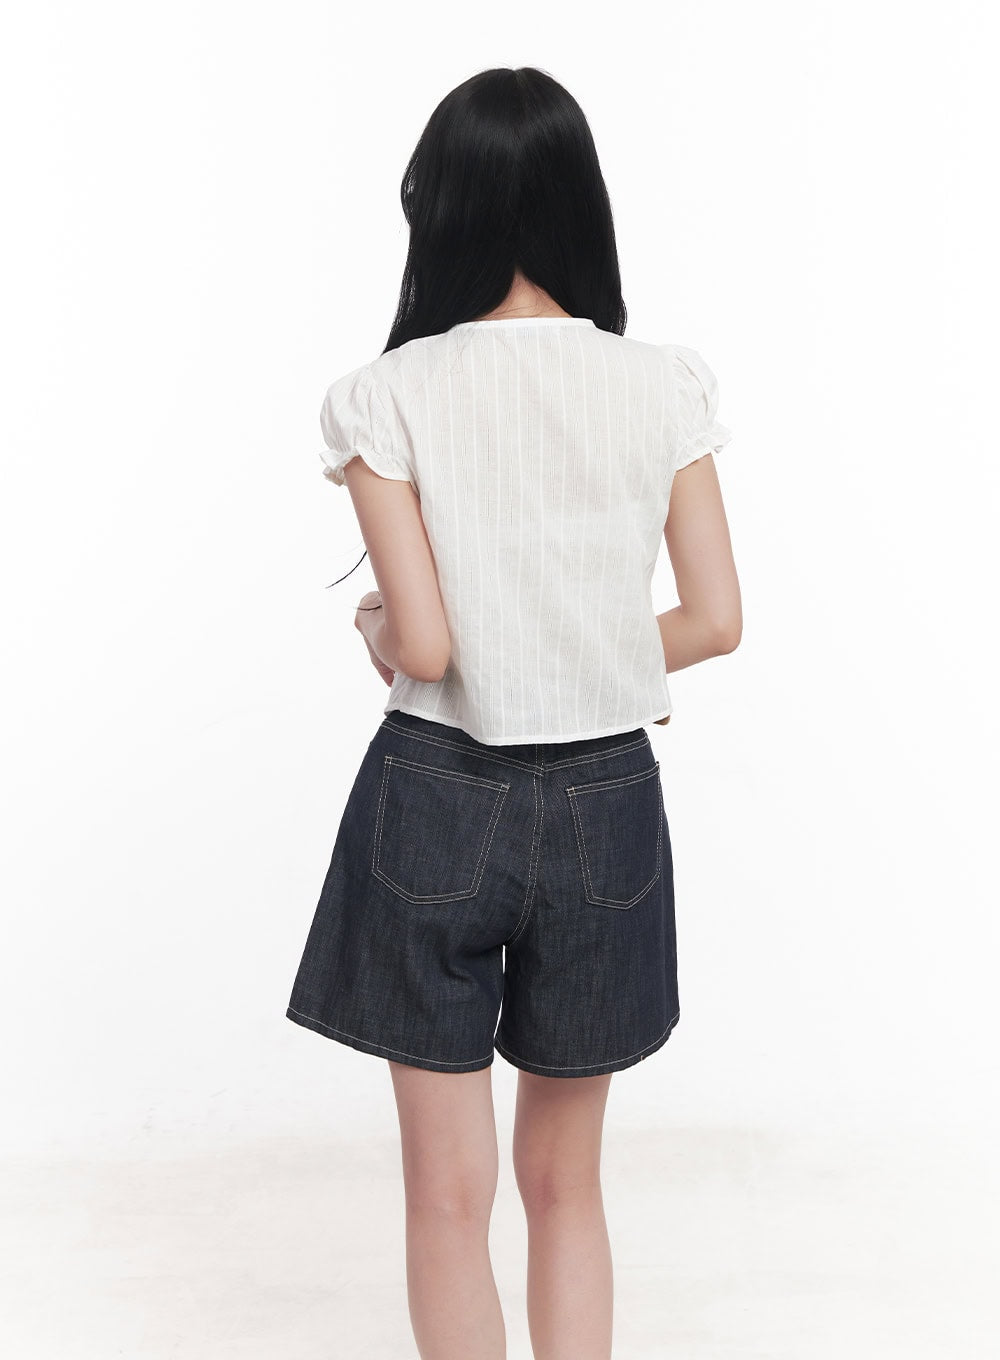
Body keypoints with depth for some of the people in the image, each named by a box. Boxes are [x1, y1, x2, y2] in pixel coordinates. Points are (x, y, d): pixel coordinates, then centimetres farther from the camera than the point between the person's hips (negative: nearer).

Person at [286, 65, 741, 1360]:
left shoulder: (388, 398, -10)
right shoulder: (663, 387, -3)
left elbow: (422, 646, -15)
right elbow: (716, 620, -2)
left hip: (437, 800, -2)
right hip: (607, 804, 3)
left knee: (450, 1195, 14)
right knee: (564, 1182, 20)